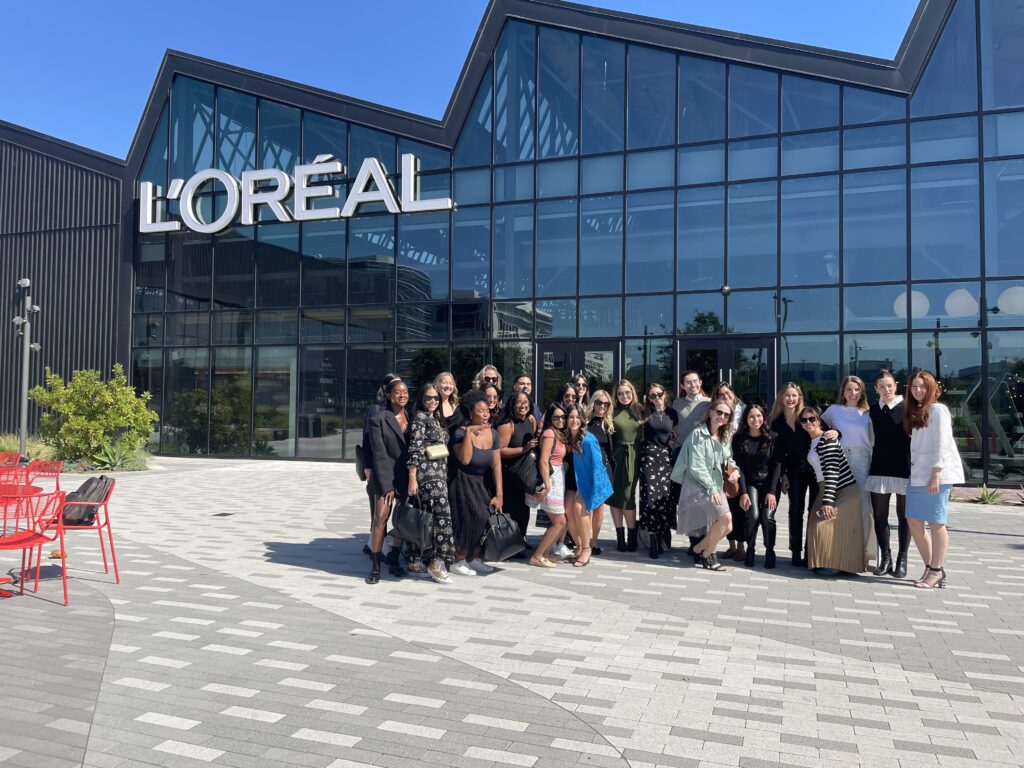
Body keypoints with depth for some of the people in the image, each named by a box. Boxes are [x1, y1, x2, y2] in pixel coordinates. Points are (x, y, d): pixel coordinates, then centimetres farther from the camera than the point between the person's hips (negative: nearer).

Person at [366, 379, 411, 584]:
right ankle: (375, 566, 2)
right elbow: (379, 454, -9)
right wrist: (387, 485, -12)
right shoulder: (378, 419, -6)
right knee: (380, 519, -9)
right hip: (386, 476, -4)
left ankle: (394, 559, 22)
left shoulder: (412, 417, 7)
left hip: (408, 476, 4)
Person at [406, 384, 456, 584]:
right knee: (443, 515, -14)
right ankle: (437, 562, -9)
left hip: (440, 473, 8)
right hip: (427, 473, -8)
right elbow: (414, 449, -11)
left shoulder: (437, 419, 20)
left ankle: (424, 560, 15)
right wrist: (412, 478, -17)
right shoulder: (420, 418, -4)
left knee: (430, 518, 8)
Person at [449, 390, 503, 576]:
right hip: (463, 484, -6)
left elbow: (496, 465, -1)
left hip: (482, 485, 6)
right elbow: (465, 459, -32)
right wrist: (469, 432, -31)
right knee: (472, 518, -16)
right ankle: (459, 561, -2)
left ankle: (473, 558, 8)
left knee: (486, 518, -7)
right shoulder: (461, 433, -16)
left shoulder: (492, 433, 0)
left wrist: (499, 495, -4)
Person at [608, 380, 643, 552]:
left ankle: (631, 537, 8)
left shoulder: (640, 411, 6)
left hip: (633, 457, -1)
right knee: (615, 496, 2)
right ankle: (620, 536, 10)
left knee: (628, 496, -3)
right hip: (616, 457, 1)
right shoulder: (613, 412, 4)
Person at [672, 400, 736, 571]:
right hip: (699, 486, -8)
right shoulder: (698, 435, -11)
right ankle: (707, 554, -1)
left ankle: (700, 548, 23)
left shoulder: (724, 437, 12)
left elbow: (728, 460, 21)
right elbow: (696, 467, -15)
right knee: (725, 517, -21)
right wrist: (711, 488, -15)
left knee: (727, 527, 0)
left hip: (717, 487, 8)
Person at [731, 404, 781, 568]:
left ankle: (770, 551, 3)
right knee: (753, 516, -24)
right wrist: (743, 492, -12)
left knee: (767, 517, -21)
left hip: (769, 483, 0)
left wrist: (771, 491, -12)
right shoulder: (739, 438, 0)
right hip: (750, 483, 0)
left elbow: (777, 465, -4)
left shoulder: (772, 438, -1)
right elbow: (738, 466, -3)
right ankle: (750, 549, 0)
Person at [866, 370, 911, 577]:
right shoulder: (873, 410, 8)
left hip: (904, 469, -3)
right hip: (879, 469, 4)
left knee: (903, 516, 7)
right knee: (879, 516, 5)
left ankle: (902, 560, 16)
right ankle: (885, 558, 16)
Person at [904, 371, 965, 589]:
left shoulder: (937, 409, -5)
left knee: (935, 522, -4)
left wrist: (936, 474, -18)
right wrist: (914, 471, 10)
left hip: (935, 474, -8)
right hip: (917, 474, 8)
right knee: (914, 522, 7)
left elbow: (942, 444, -12)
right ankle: (930, 568, 18)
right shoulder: (914, 412, 19)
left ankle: (936, 571, 3)